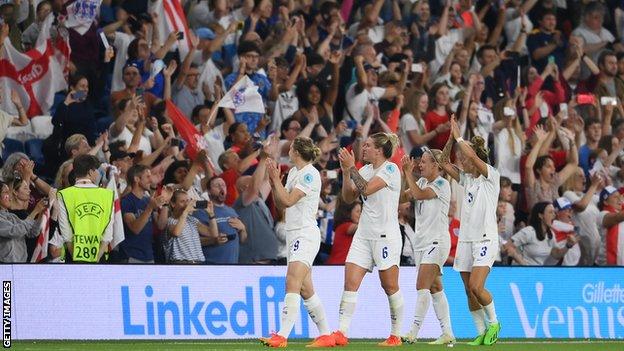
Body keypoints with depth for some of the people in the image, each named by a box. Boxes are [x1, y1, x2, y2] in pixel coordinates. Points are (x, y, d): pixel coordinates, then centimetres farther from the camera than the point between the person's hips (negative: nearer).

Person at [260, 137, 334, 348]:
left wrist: (276, 178, -9)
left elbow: (288, 200, -18)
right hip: (293, 234, 10)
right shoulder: (293, 172, 15)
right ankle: (326, 335, 15)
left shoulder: (310, 174, -12)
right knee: (305, 289, 9)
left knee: (292, 283, -19)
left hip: (306, 234, -10)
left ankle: (282, 336, -28)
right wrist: (273, 182, 6)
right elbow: (281, 204, 18)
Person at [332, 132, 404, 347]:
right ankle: (341, 334, -10)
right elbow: (348, 198, 10)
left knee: (390, 286, 0)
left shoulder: (390, 169, -10)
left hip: (386, 235, -7)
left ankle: (396, 335, 11)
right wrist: (345, 172, -1)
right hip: (364, 234, 7)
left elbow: (367, 189, -22)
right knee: (350, 281, -5)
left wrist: (351, 167, -15)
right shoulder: (366, 170, 12)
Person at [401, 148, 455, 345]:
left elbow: (419, 194, -21)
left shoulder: (442, 184, -9)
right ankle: (447, 334, 10)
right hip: (422, 241, 9)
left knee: (422, 287, -15)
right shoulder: (422, 182, 14)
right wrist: (405, 174, -7)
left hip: (437, 241, -9)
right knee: (435, 288, 8)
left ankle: (413, 333, -19)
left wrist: (408, 173, -13)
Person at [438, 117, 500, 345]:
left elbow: (472, 156, -19)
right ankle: (481, 333, 10)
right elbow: (445, 163, 13)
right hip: (466, 239, 7)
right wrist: (451, 138, 3)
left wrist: (459, 137, -10)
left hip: (485, 239, -7)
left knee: (476, 286, -19)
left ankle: (493, 323, 2)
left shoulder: (491, 176, -5)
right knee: (469, 290, 3)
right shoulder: (466, 179, 15)